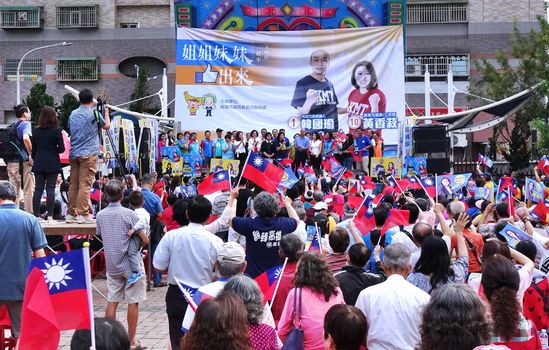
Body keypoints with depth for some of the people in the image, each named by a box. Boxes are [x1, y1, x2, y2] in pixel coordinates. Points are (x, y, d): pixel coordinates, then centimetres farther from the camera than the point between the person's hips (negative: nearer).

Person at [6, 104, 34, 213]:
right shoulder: (26, 124, -6)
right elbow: (26, 138, -24)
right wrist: (31, 154, -16)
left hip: (10, 162, 7)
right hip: (22, 161, -7)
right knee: (28, 190, 0)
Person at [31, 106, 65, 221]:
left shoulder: (36, 131, 3)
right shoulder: (56, 131, -8)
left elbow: (33, 148, 7)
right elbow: (61, 148, -9)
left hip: (39, 163, 3)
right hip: (52, 163, -3)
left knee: (38, 189, 7)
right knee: (50, 188, 0)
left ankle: (36, 215, 5)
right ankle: (49, 215, -2)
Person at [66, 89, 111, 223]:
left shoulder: (73, 114, 10)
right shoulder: (94, 114, -5)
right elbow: (107, 126, 10)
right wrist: (106, 113, 26)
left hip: (74, 154, 5)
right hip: (88, 153, -5)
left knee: (73, 184, 9)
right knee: (85, 185, -6)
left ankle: (70, 214, 12)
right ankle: (83, 214, -7)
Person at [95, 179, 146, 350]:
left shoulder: (100, 215, 1)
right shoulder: (129, 214, -13)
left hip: (112, 264, 5)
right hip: (131, 263, -4)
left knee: (112, 301, 9)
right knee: (133, 302, 3)